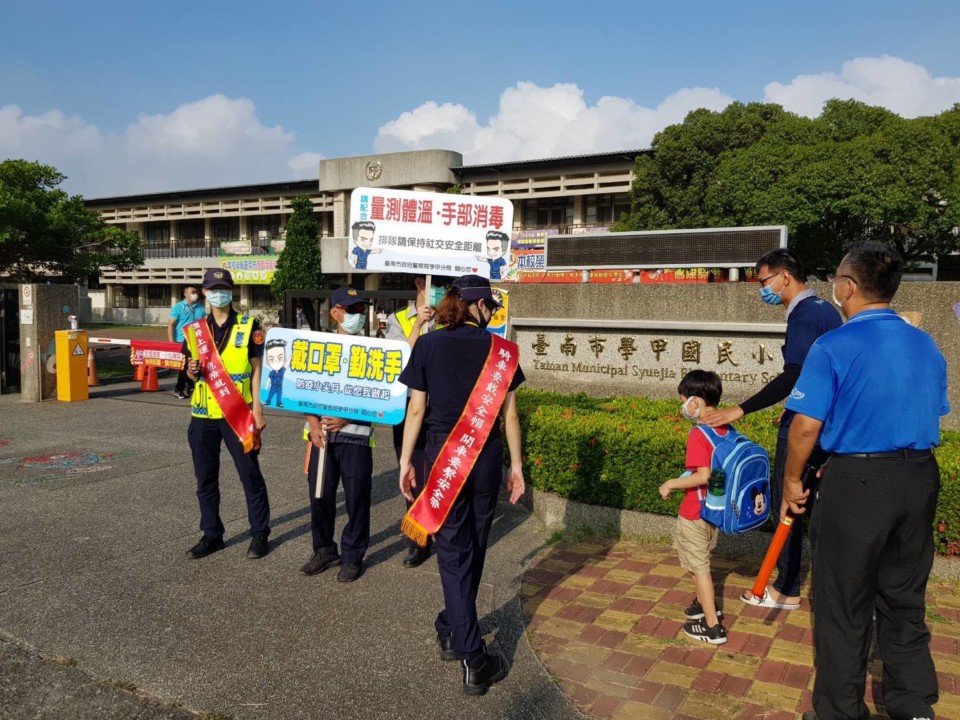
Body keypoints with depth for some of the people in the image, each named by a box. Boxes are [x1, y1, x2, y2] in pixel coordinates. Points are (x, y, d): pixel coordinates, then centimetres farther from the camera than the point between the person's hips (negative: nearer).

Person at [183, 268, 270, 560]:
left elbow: (256, 370, -4)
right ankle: (212, 535, 25)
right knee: (205, 478, 11)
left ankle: (259, 534, 17)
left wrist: (258, 410, -11)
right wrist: (192, 370, -9)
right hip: (203, 414, 4)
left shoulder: (249, 326, -3)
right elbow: (192, 371, 16)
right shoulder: (195, 328, 9)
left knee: (250, 474, 3)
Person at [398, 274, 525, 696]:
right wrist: (516, 464, 5)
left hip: (442, 455, -1)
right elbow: (510, 414, -3)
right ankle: (452, 629, 35)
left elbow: (416, 410, -3)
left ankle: (471, 656, 5)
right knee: (474, 548, 18)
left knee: (454, 550, 5)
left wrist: (405, 460, 4)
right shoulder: (500, 349, -3)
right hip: (486, 456, 1)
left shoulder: (428, 345, -3)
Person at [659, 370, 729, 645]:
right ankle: (705, 603, 44)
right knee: (700, 561, 26)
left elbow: (703, 476, -29)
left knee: (698, 567, 6)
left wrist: (671, 484, -17)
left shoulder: (698, 434, -24)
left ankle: (713, 627, 13)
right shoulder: (726, 431, 0)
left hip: (695, 514, -8)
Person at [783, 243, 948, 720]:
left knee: (843, 606, 9)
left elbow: (806, 427, -15)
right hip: (920, 478, 6)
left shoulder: (833, 347, -14)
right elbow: (932, 419, 13)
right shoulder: (926, 346, 6)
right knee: (905, 600, 20)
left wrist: (792, 481, -1)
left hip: (856, 482, -6)